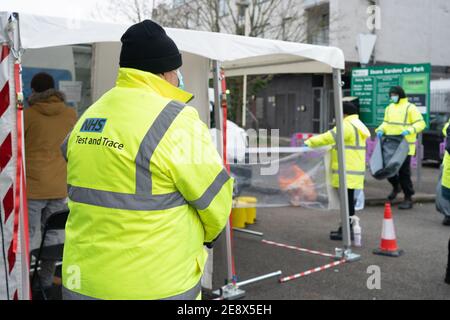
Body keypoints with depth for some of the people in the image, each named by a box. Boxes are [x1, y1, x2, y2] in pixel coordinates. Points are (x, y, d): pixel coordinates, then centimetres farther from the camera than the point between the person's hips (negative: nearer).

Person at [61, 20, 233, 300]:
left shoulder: (88, 118, 5)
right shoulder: (175, 122, -16)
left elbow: (92, 189, 9)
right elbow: (215, 199, -9)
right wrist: (205, 234, 12)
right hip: (153, 287, -6)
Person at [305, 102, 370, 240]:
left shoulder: (347, 125, -14)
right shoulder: (357, 125, 19)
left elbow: (329, 137, -20)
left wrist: (309, 142, -14)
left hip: (348, 172, -10)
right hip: (352, 171, 10)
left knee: (347, 201, -6)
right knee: (348, 200, 14)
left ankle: (347, 230, -2)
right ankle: (347, 228, 22)